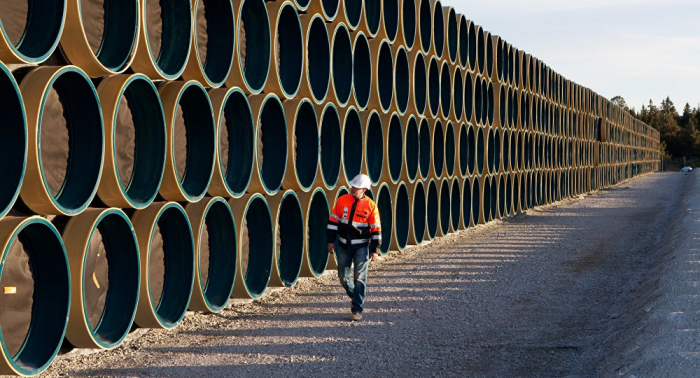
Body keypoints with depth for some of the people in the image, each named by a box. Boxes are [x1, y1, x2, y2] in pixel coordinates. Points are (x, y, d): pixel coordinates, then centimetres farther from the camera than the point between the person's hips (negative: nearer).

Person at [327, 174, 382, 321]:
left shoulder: (370, 205, -8)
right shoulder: (342, 201, -1)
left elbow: (376, 229, -4)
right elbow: (333, 221, 5)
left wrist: (374, 250, -6)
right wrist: (331, 241, 2)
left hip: (361, 247, -3)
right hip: (344, 245, 3)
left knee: (360, 278, -4)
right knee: (343, 276, 9)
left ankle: (357, 310, 2)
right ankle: (355, 297, 35)